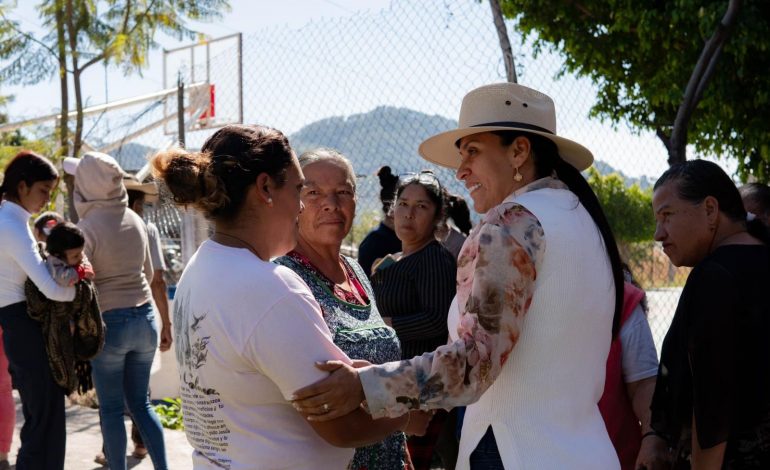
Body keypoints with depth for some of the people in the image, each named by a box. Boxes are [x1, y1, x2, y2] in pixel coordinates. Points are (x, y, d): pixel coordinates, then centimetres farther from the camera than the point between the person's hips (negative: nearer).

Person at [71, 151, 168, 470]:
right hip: (144, 317, 5)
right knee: (140, 403, 16)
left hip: (109, 323, -5)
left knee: (111, 408, 9)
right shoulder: (135, 220, 3)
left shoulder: (87, 227, -13)